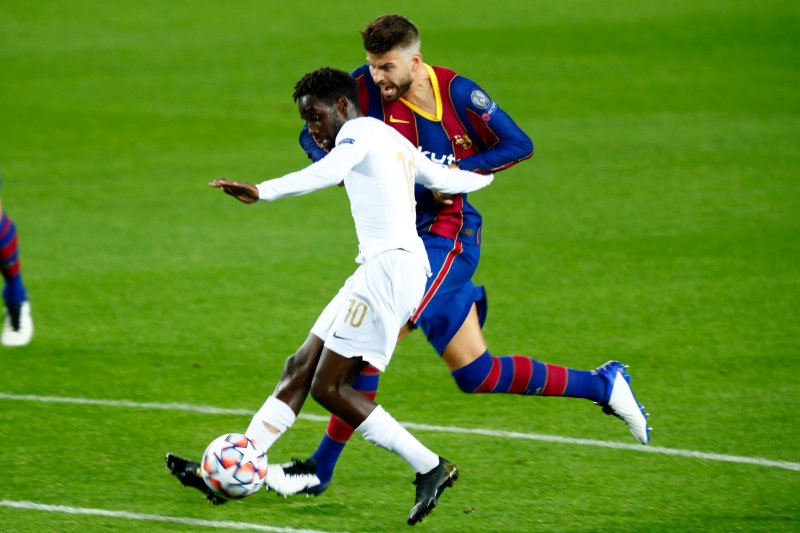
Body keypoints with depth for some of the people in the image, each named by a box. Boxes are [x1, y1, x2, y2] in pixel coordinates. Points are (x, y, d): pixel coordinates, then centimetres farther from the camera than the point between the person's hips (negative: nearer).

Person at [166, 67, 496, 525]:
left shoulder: (360, 131, -7)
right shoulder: (394, 142, 22)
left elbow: (328, 172, -28)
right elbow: (448, 179, 32)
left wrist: (262, 192, -42)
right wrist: (489, 174, 56)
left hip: (390, 266, -11)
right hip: (383, 269, 11)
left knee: (328, 387, -10)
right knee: (301, 368, 8)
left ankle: (431, 468, -7)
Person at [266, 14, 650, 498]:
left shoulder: (457, 93, -11)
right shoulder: (365, 86, -1)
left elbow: (519, 145, -4)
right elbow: (313, 134, 4)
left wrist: (458, 170, -16)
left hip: (446, 235, -7)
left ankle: (321, 470, -11)